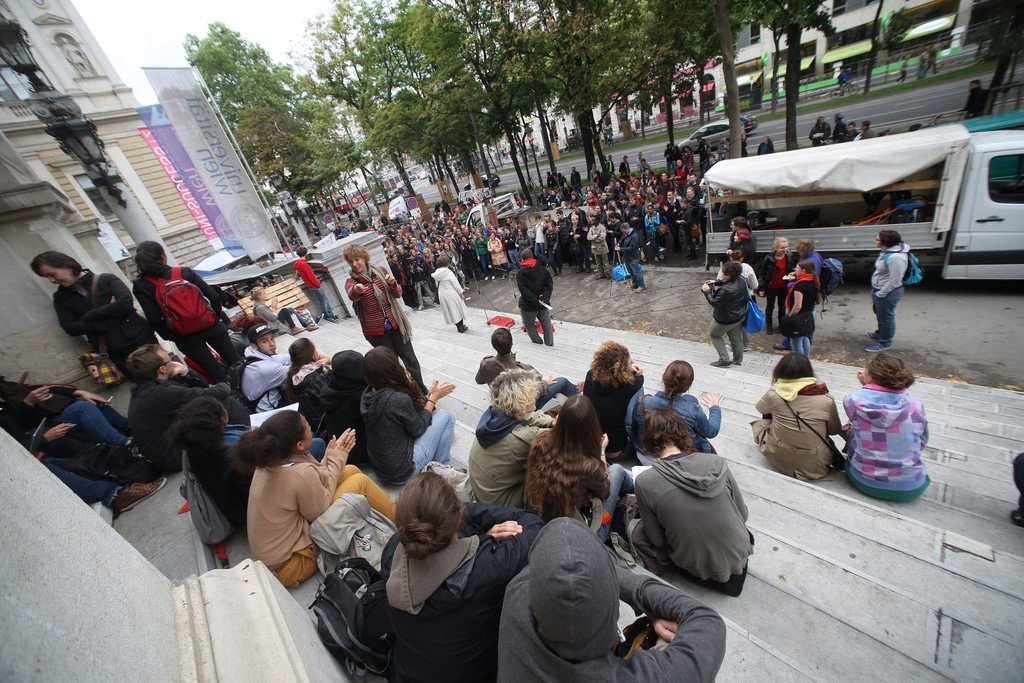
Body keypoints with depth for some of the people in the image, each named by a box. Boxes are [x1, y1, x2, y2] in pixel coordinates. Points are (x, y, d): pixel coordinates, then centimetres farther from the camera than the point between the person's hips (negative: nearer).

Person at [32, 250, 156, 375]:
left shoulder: (106, 280, 1)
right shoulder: (61, 298, 12)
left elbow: (126, 303, -16)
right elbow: (71, 328, 0)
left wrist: (88, 317, -6)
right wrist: (111, 311, -9)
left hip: (140, 340, -4)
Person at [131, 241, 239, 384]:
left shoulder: (140, 286, -6)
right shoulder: (184, 272, -3)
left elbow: (154, 320, -11)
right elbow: (214, 297, -6)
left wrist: (169, 336, 6)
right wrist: (215, 318, 10)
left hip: (186, 339, -1)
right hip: (210, 327, 1)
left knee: (216, 372, 8)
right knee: (236, 362, 13)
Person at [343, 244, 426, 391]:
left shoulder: (380, 271, 0)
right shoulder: (351, 281, -6)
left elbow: (397, 294, 2)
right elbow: (351, 295, -30)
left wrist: (393, 284, -21)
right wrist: (356, 290, -55)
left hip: (395, 324, 2)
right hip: (375, 331, -2)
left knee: (410, 359, 10)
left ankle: (421, 389, 30)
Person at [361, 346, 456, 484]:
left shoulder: (369, 392, -6)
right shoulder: (399, 399, -30)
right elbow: (417, 429, -12)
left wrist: (430, 395, -1)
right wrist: (434, 397, -4)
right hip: (400, 472, -7)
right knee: (446, 416, 1)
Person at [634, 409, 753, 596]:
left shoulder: (644, 482, -24)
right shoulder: (717, 463, -18)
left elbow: (657, 540, -12)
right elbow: (743, 514, -3)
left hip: (697, 567, -4)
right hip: (740, 553, 5)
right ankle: (733, 572, 19)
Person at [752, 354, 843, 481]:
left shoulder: (773, 395, -14)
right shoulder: (826, 400, -13)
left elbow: (760, 408, 9)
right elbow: (836, 430, 3)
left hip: (778, 460, -1)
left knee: (760, 422, 23)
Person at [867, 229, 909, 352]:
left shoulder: (896, 257, -28)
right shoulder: (887, 252, 4)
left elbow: (894, 281, -26)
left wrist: (880, 294, -19)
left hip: (888, 293, -10)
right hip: (879, 290, 10)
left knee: (886, 318, 6)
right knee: (880, 315, 27)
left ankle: (885, 343, 20)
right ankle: (879, 334, 46)